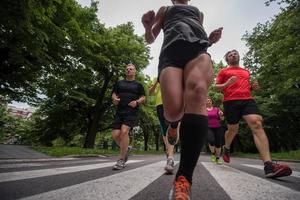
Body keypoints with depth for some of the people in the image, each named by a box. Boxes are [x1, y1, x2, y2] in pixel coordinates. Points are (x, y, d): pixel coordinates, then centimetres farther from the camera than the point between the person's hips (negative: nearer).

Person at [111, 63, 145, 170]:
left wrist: (137, 102, -11)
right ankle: (126, 149, 25)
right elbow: (114, 94, 20)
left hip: (132, 112, -3)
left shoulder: (138, 85, 12)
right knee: (115, 134, -7)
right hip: (119, 111, 4)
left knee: (124, 131, -22)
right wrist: (114, 99, -3)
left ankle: (121, 160, -7)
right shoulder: (119, 83, 19)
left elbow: (143, 97, 9)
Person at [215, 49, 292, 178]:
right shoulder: (223, 71, 14)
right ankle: (226, 148, 34)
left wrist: (253, 86, 10)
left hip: (248, 100, 3)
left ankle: (269, 165, -28)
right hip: (230, 101, -3)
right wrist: (227, 84, -12)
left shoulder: (246, 72, 27)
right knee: (233, 129, 3)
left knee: (257, 124, -20)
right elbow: (216, 86, 8)